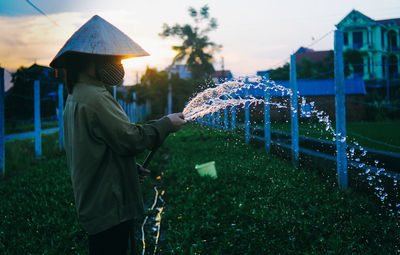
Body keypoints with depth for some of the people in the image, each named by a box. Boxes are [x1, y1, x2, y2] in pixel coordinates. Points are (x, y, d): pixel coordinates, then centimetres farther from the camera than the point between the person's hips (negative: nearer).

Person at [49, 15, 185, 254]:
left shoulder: (75, 97, 14)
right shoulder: (96, 98, -19)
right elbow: (130, 139, -20)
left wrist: (135, 170, 16)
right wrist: (166, 124, -7)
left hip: (95, 205, 10)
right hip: (110, 207, -10)